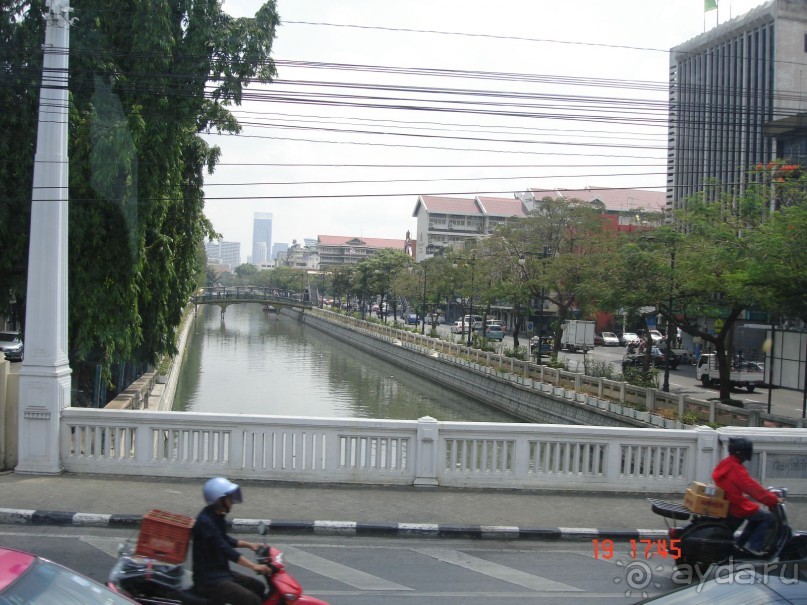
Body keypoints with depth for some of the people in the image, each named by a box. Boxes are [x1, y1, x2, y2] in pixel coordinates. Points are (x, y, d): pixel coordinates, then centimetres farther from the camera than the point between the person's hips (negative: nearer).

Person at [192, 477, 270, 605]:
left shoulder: (216, 517, 7)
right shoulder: (205, 522, -23)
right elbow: (225, 550, -28)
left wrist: (249, 545, 16)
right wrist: (254, 566, -31)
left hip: (221, 572, 10)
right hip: (209, 580, -10)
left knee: (258, 587, 12)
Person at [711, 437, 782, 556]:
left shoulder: (725, 464, 5)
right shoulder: (736, 469, -24)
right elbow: (753, 489, -23)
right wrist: (774, 499, -13)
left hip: (727, 504, 9)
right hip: (738, 507, -9)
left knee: (756, 515, 26)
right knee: (768, 517, 2)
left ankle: (742, 541, 24)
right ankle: (754, 545, 1)